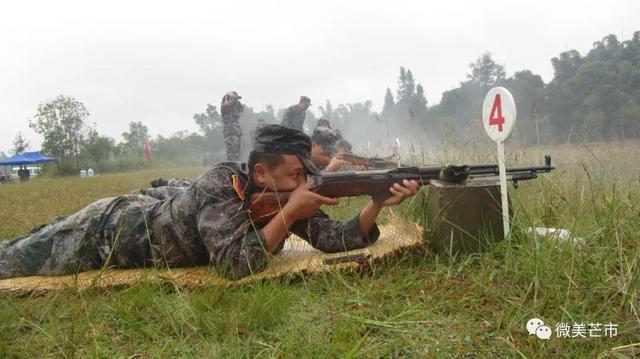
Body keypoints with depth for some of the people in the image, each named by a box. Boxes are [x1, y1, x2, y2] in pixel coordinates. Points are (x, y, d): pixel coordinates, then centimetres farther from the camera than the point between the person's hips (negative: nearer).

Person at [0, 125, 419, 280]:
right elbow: (235, 265, -45)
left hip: (145, 213, 6)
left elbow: (335, 238, -20)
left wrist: (377, 203, -35)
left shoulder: (283, 194, -17)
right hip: (109, 229, -6)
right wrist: (290, 214, -43)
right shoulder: (222, 183, -37)